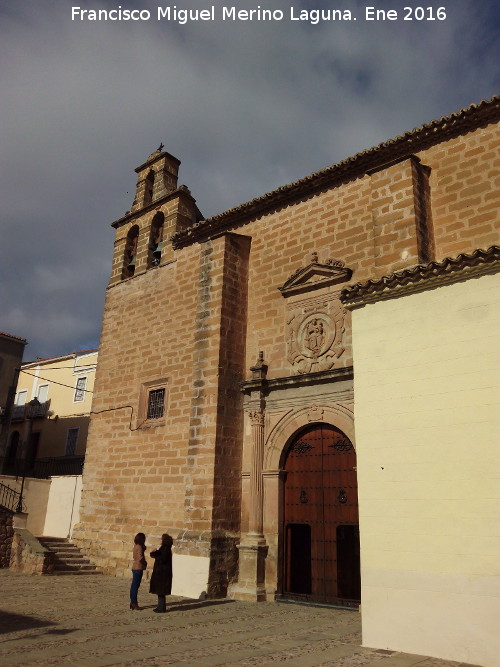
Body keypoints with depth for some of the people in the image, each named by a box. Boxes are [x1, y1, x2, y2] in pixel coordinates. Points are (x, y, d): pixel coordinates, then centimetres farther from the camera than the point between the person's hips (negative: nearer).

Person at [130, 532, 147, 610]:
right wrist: (145, 563, -8)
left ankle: (132, 603, 21)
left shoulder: (136, 546, 10)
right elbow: (140, 558, -25)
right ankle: (134, 604, 2)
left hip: (135, 567, 9)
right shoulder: (139, 547, -17)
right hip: (138, 568, -9)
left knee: (134, 586, 14)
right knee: (135, 586, -3)